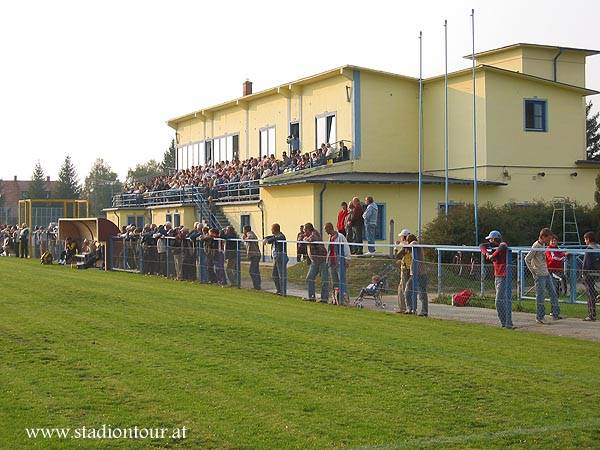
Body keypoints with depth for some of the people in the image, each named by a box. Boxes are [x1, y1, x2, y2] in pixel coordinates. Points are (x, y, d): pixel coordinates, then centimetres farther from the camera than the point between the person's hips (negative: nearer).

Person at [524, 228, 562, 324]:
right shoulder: (536, 246, -16)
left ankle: (555, 314, 17)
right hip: (539, 275, -8)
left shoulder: (543, 244, 9)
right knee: (540, 297, -3)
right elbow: (527, 259, -16)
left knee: (553, 294, 10)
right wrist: (533, 272, -14)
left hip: (546, 273, 9)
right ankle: (539, 317, 6)